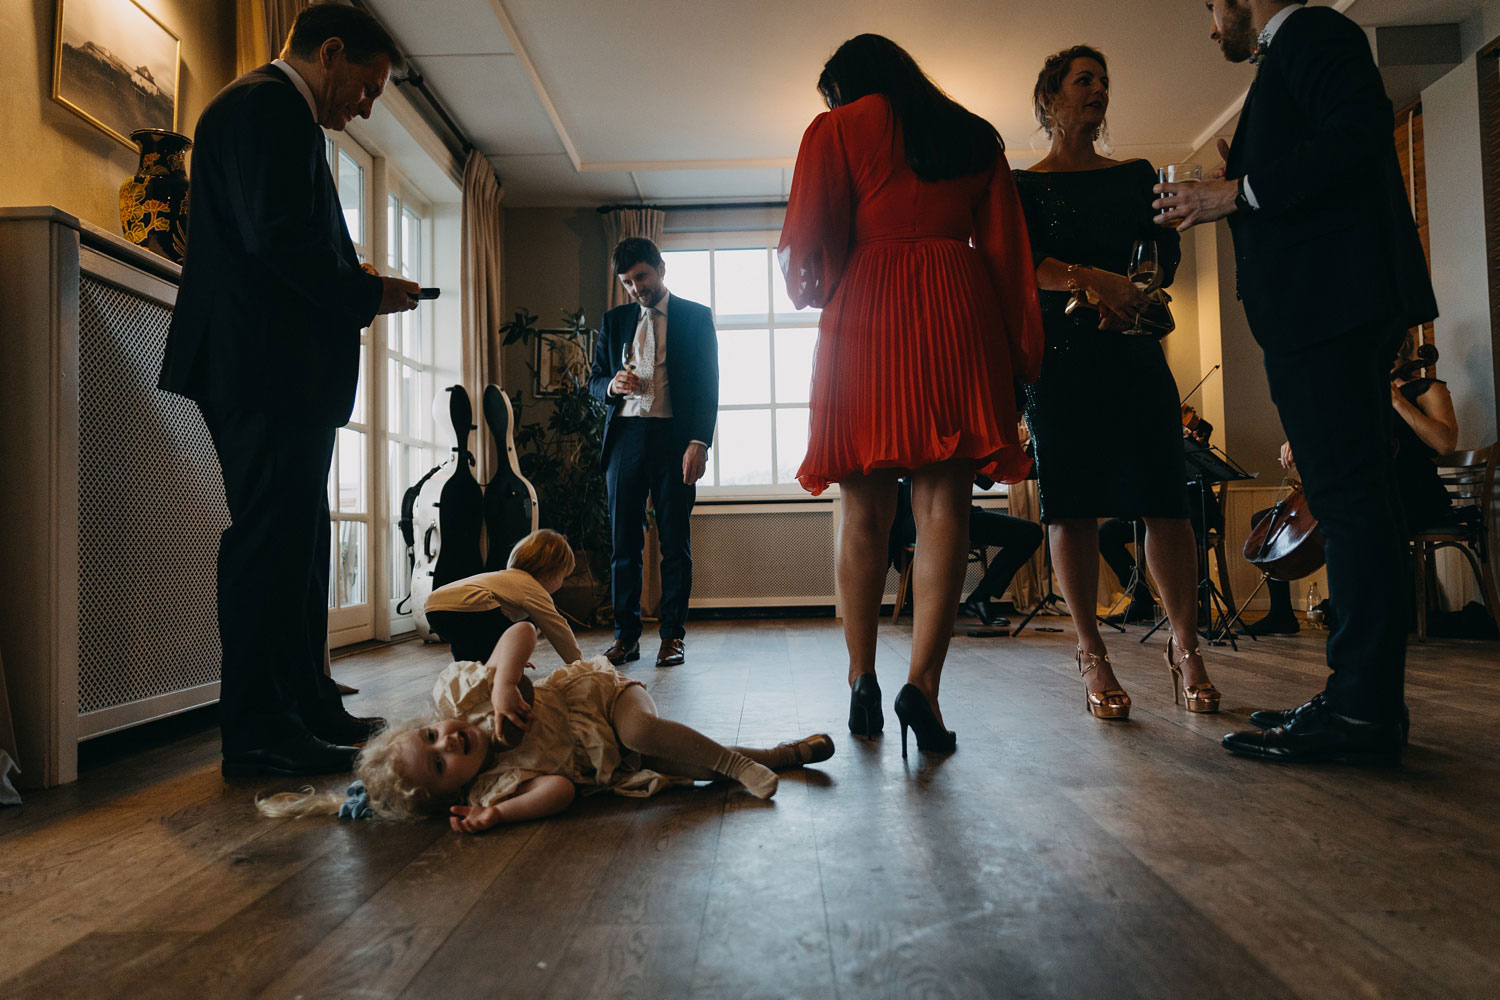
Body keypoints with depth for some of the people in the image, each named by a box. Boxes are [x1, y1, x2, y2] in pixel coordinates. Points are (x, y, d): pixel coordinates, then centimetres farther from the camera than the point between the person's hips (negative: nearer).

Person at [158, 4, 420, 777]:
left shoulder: (271, 110, 27)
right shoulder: (269, 106, -7)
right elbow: (280, 236, -20)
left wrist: (354, 284, 11)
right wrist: (368, 295, -9)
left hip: (279, 372, 11)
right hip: (269, 367, -11)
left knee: (293, 540, 12)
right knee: (271, 541, -9)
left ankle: (306, 706, 22)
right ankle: (257, 730, -2)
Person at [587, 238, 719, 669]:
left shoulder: (695, 316, 7)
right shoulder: (615, 319, 17)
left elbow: (708, 385, 1)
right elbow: (594, 378, 20)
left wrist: (699, 442, -11)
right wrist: (612, 385, -5)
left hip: (673, 438, -3)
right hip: (625, 436, 3)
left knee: (675, 543, 1)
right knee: (623, 540, 2)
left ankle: (672, 635, 9)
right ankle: (626, 635, 9)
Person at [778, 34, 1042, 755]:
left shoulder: (836, 131, 11)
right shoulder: (976, 135, 21)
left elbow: (807, 248, 2)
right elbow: (1006, 251, 14)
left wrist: (813, 291, 23)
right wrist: (1017, 355, 13)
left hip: (866, 317, -1)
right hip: (959, 314, 2)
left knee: (865, 510, 3)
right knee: (943, 502, -5)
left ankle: (862, 682, 3)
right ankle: (922, 681, -16)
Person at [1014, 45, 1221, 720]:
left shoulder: (1136, 176, 21)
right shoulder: (1022, 185, 10)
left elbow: (1166, 250, 10)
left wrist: (1132, 295, -11)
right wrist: (1091, 278, -21)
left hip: (1135, 350, 3)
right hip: (1059, 355, -2)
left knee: (1164, 498, -6)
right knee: (1072, 505, -5)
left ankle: (1185, 647, 4)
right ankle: (1093, 656, 3)